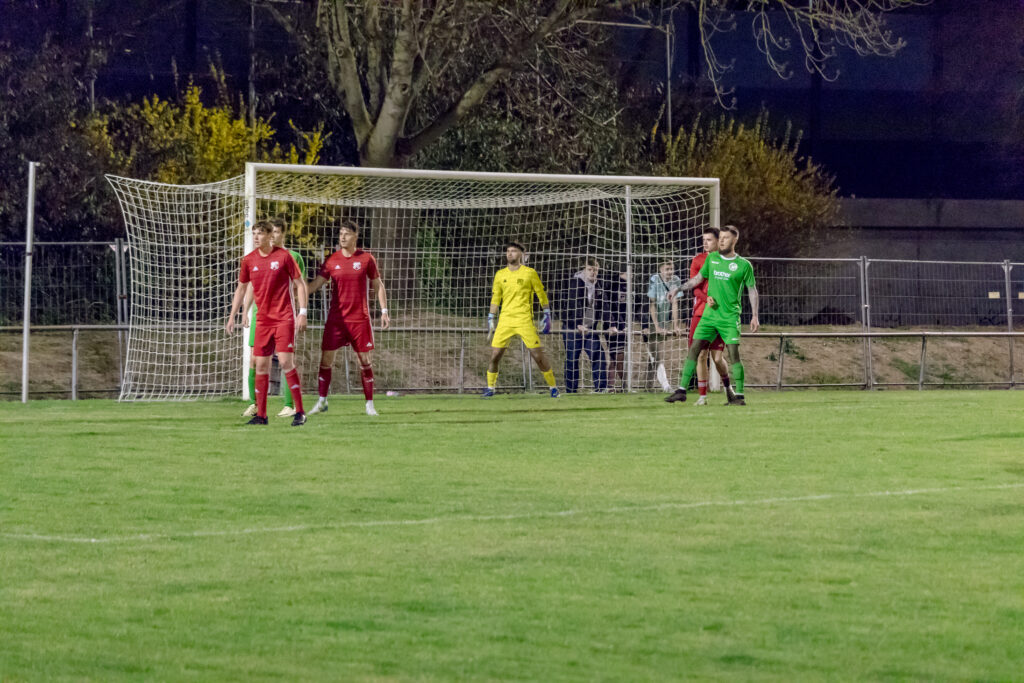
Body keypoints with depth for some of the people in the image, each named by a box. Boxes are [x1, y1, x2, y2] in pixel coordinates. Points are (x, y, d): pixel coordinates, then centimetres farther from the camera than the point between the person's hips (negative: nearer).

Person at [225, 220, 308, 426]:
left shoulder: (283, 256, -5)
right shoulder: (249, 260, 6)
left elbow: (300, 284, 0)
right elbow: (241, 289, 18)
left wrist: (302, 313, -8)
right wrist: (232, 317, 15)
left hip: (284, 318, -4)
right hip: (262, 320, 4)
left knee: (286, 362, -12)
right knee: (261, 365, 3)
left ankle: (299, 412, -7)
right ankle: (260, 414, 9)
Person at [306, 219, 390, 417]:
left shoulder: (366, 258, 1)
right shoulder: (332, 260, 2)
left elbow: (377, 285, 8)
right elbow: (315, 284, 1)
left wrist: (384, 311, 3)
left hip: (360, 318, -1)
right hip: (336, 318, 1)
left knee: (365, 360, 0)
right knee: (326, 358, -1)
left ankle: (369, 404, 10)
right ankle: (322, 401, 10)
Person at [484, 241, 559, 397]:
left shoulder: (530, 273, 1)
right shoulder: (500, 275, 11)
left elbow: (541, 294, 7)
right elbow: (495, 298, 16)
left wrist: (547, 315, 3)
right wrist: (491, 319, 12)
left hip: (525, 320, -3)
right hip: (505, 320, 3)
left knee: (537, 354, -8)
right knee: (495, 354, -4)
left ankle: (552, 387, 4)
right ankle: (490, 388, 10)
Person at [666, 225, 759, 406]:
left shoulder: (744, 265, 0)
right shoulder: (712, 259, 10)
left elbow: (752, 290, 6)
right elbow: (698, 278, 21)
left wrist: (754, 316, 1)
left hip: (730, 317, -4)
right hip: (709, 314, 4)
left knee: (733, 353, -11)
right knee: (694, 349, -2)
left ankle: (739, 395, -5)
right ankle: (681, 390, 1)